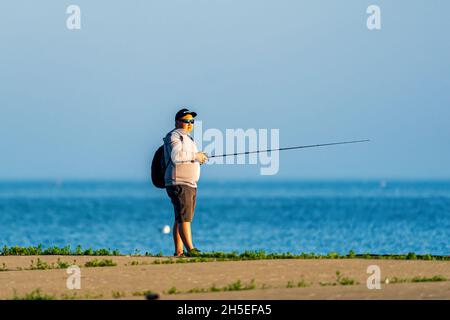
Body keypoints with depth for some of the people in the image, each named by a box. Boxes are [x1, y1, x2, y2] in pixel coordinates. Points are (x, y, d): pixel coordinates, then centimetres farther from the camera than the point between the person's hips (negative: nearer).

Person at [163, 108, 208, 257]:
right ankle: (190, 249, -20)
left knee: (181, 219, 6)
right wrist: (195, 155, -18)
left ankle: (178, 251, 4)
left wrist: (199, 159, 13)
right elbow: (176, 156, -24)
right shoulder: (175, 136, -8)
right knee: (184, 217, -14)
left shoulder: (186, 138, 24)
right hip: (179, 183, -10)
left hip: (189, 184, 10)